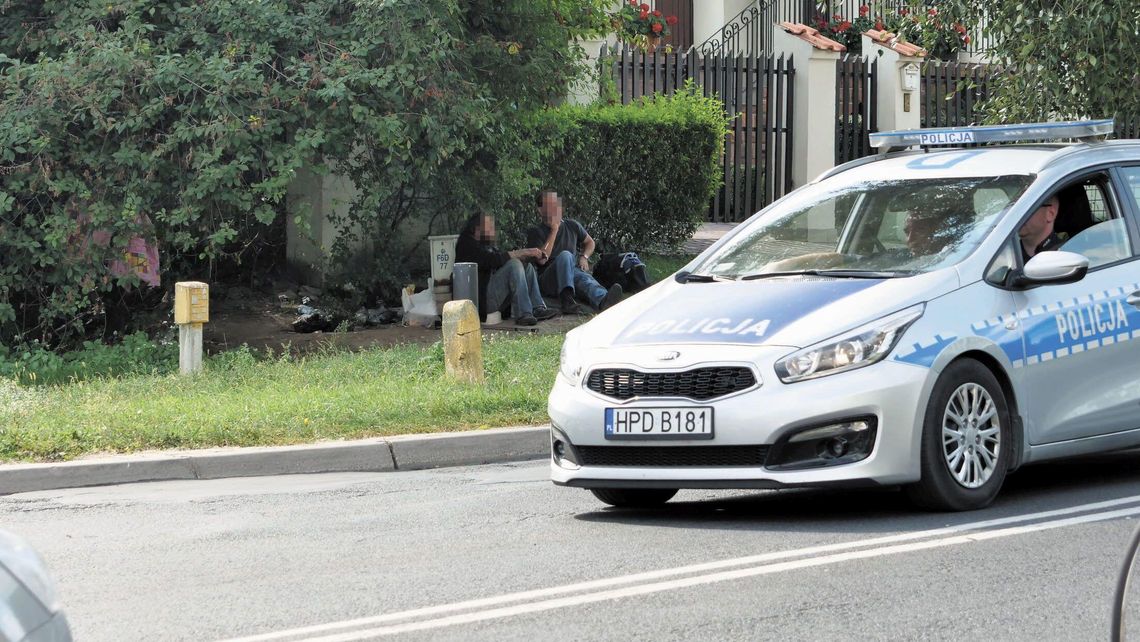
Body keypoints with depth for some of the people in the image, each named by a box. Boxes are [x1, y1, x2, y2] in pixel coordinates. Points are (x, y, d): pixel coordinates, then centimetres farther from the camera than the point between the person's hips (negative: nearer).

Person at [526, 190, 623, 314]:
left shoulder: (572, 226, 19)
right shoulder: (536, 232, 5)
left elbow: (590, 243, 34)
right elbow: (542, 259, -10)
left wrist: (584, 257, 11)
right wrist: (554, 231, -6)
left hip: (572, 273, 3)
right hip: (548, 279, -3)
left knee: (582, 277, -35)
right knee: (565, 255, -33)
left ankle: (603, 301, -71)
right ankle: (567, 298, -55)